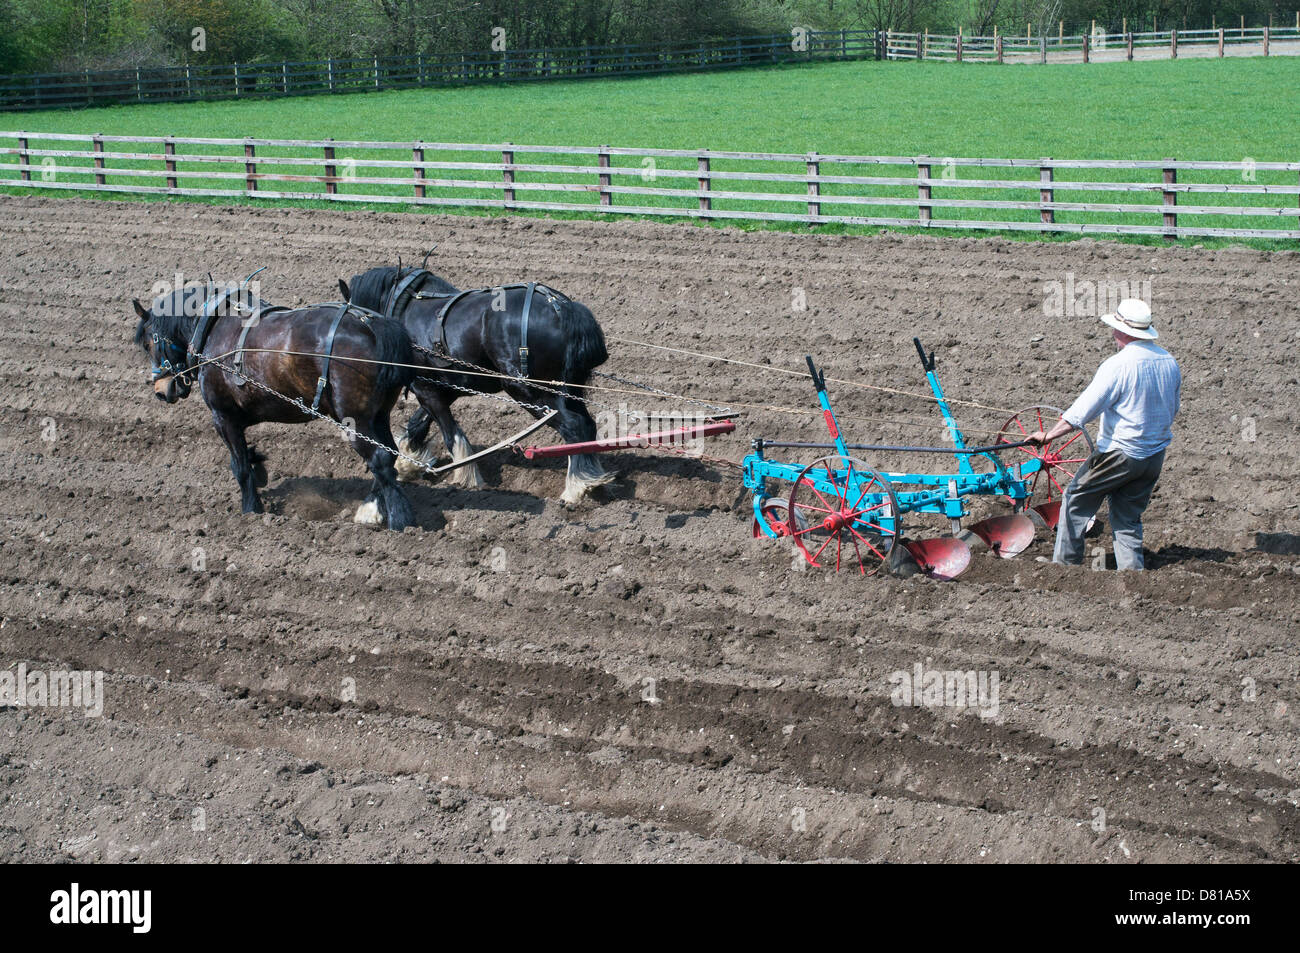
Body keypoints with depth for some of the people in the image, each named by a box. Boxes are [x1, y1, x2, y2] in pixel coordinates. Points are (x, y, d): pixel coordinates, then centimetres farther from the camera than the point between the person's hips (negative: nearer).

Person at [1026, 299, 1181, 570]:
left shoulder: (1118, 365, -19)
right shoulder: (1169, 363, 3)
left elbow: (1083, 409, -19)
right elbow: (1173, 409, 17)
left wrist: (1049, 435, -12)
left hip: (1119, 454, -6)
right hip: (1154, 456, 6)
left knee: (1076, 500, 12)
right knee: (1128, 518, 16)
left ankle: (1065, 562, 18)